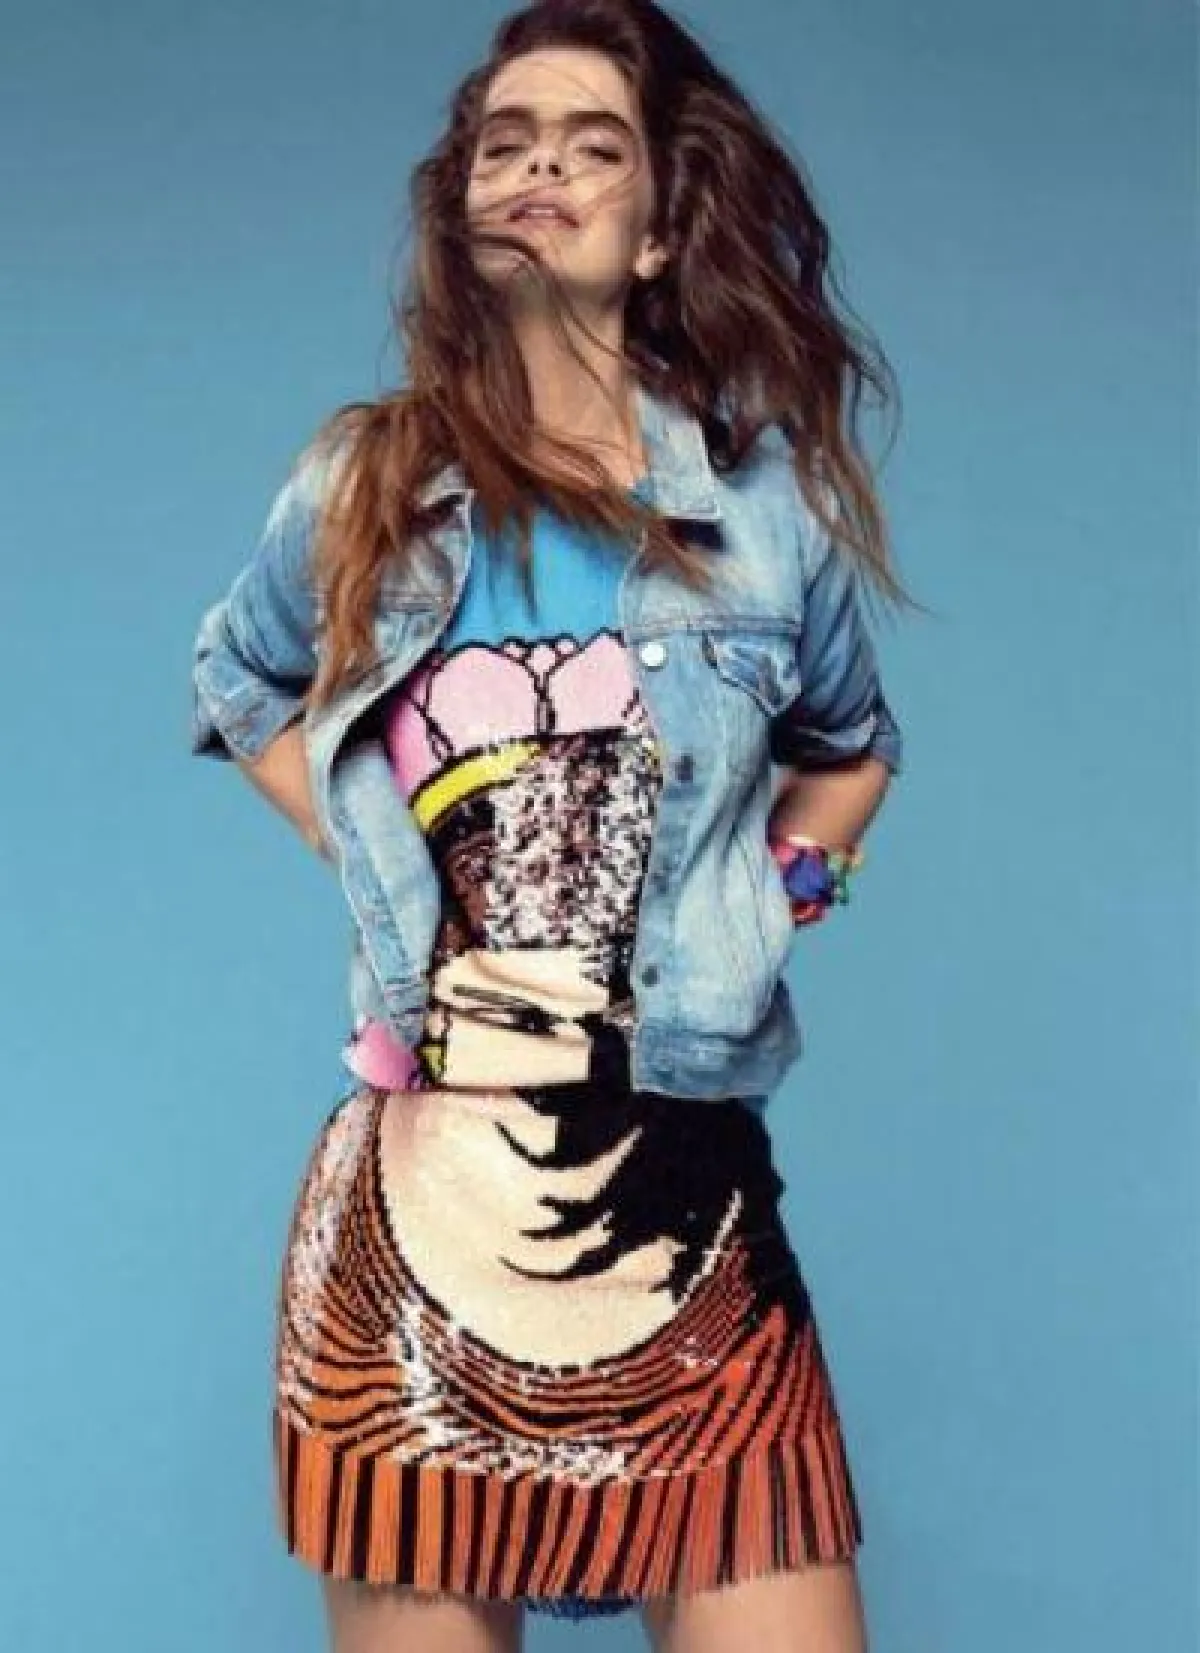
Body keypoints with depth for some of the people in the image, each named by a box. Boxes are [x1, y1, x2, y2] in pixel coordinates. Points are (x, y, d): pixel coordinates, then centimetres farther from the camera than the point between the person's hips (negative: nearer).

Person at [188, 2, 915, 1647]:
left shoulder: (762, 495, 5)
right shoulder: (362, 488, 5)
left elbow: (850, 749, 24)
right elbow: (236, 690, 25)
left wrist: (772, 898, 9)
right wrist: (380, 861, 12)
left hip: (690, 1196, 0)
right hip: (418, 1191, 0)